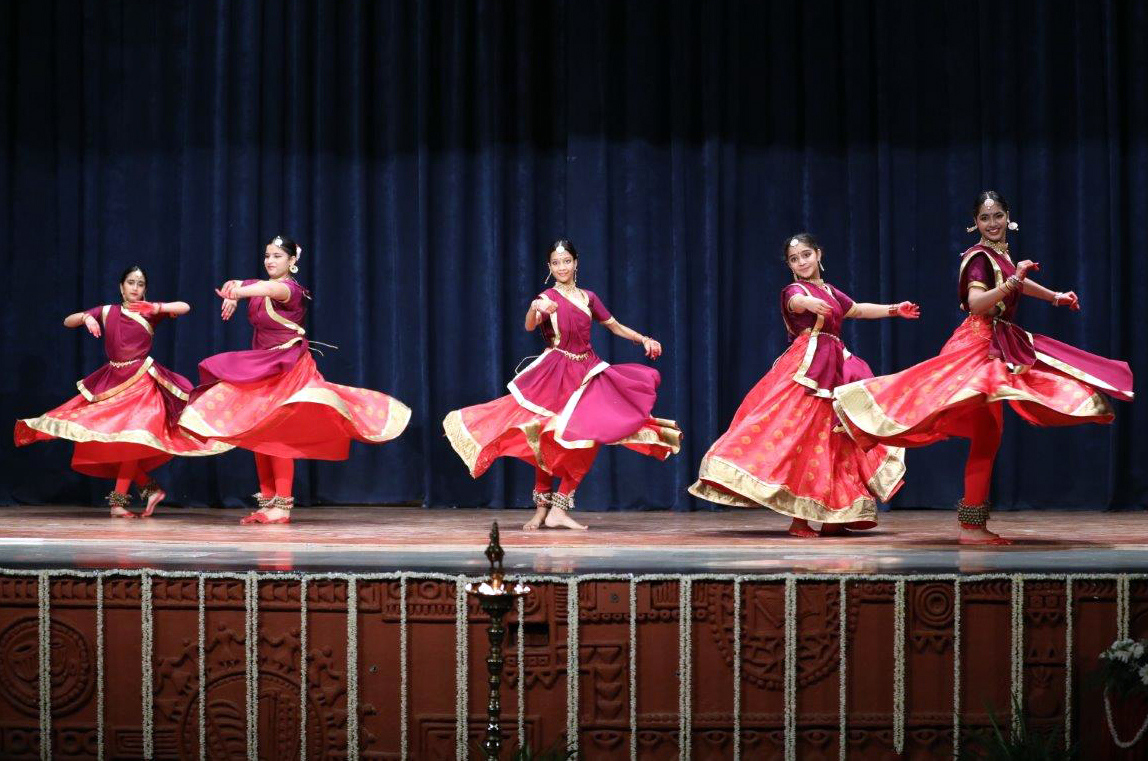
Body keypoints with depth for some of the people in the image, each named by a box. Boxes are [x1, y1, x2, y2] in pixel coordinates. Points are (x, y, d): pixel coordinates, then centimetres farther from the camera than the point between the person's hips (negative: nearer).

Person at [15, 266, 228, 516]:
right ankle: (149, 488, 5)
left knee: (131, 438, -14)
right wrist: (86, 317, -14)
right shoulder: (107, 312, 8)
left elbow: (185, 307, -9)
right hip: (112, 381, 3)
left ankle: (119, 499, -11)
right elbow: (67, 322, 6)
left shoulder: (150, 312, 2)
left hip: (141, 381, -3)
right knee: (108, 438, -2)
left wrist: (157, 307, -23)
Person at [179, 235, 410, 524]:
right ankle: (266, 502, 10)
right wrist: (231, 294, -30)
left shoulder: (292, 289, -12)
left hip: (286, 369, -8)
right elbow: (234, 285, -4)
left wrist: (239, 292, -54)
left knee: (278, 435, -12)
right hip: (258, 370, 8)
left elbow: (272, 289, -34)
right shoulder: (259, 286, 11)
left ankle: (282, 505, -11)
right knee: (256, 435, 6)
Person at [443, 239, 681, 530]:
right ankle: (541, 508, 6)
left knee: (585, 442, -2)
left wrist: (644, 340, 7)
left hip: (587, 375, 4)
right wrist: (535, 307, -46)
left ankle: (558, 509, 2)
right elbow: (529, 326, -24)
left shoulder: (588, 297, 10)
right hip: (556, 375, -4)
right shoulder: (548, 297, -4)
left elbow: (615, 326, 20)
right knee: (550, 442, -4)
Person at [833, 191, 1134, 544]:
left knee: (987, 436, 9)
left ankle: (975, 524, 13)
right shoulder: (979, 257, -11)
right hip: (979, 346, -9)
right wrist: (1014, 281, -32)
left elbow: (1015, 282, 37)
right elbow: (975, 302, -26)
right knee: (986, 436, -12)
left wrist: (1055, 296, 44)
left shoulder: (1001, 255, 15)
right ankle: (971, 526, -8)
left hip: (998, 347, 9)